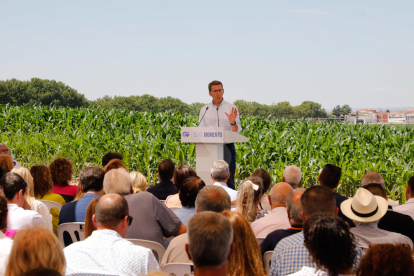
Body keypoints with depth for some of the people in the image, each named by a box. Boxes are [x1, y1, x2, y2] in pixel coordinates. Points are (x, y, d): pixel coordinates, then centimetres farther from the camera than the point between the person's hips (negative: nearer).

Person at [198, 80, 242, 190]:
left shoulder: (231, 108, 5)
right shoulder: (204, 110, 11)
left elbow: (237, 131, 1)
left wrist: (233, 122, -20)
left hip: (227, 147, -2)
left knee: (228, 180, -4)